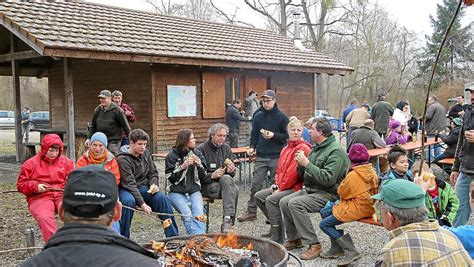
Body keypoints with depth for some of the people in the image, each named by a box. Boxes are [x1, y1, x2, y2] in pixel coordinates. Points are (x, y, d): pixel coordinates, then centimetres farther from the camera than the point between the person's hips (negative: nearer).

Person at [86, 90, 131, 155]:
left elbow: (125, 125, -3)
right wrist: (89, 138, 11)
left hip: (114, 140, -5)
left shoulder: (117, 110, -7)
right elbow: (92, 125, 16)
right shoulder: (97, 110, 7)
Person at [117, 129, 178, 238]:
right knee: (128, 201, -37)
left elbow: (153, 173, 15)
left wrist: (153, 184, -8)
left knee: (162, 197, -21)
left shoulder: (146, 153, 3)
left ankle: (173, 236, -13)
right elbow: (130, 184, -23)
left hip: (144, 188, 5)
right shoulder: (122, 159, -17)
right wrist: (142, 204, -30)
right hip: (126, 190, -5)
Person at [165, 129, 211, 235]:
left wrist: (199, 165, -9)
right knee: (187, 214, -28)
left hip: (194, 191, 2)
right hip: (177, 192, -2)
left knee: (199, 215, -25)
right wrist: (183, 166, -16)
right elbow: (171, 178, -5)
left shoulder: (197, 154, 11)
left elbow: (204, 178, 9)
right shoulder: (172, 156, 1)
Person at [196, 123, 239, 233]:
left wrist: (231, 170, -7)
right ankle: (229, 219, -31)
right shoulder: (201, 149, -3)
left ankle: (227, 220, -35)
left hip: (225, 182, 5)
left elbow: (232, 174, 18)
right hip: (207, 186, -5)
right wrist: (212, 175, -24)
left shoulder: (226, 148, 15)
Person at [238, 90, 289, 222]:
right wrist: (252, 147, 0)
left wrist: (274, 135, -16)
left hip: (276, 157, -3)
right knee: (255, 185, 3)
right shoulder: (258, 116, 10)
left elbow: (287, 136, -2)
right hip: (261, 156, 3)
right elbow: (254, 134, 14)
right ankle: (251, 212, 12)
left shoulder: (281, 117, -1)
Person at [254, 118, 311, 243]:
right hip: (281, 186, 10)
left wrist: (281, 187, -14)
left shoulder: (303, 148, -12)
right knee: (258, 196, 4)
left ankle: (278, 239, -20)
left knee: (271, 200, -27)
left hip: (295, 187, -10)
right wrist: (277, 184, 3)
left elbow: (294, 171, -18)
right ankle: (275, 223, 15)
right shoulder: (286, 148, 18)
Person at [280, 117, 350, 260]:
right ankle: (294, 239, 10)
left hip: (328, 194, -9)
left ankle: (313, 244, -18)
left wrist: (307, 164, -23)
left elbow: (328, 179, -26)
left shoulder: (336, 151, -14)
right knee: (284, 202, -4)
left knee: (295, 203, -26)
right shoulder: (316, 148, 15)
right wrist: (301, 165, -4)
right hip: (310, 189, 9)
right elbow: (304, 176, 18)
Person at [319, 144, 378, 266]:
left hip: (358, 209, -9)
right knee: (325, 212, 16)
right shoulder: (371, 171, 2)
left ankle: (351, 251, -7)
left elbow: (341, 192, -9)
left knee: (324, 224, -4)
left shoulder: (353, 175, -21)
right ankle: (337, 248, 18)